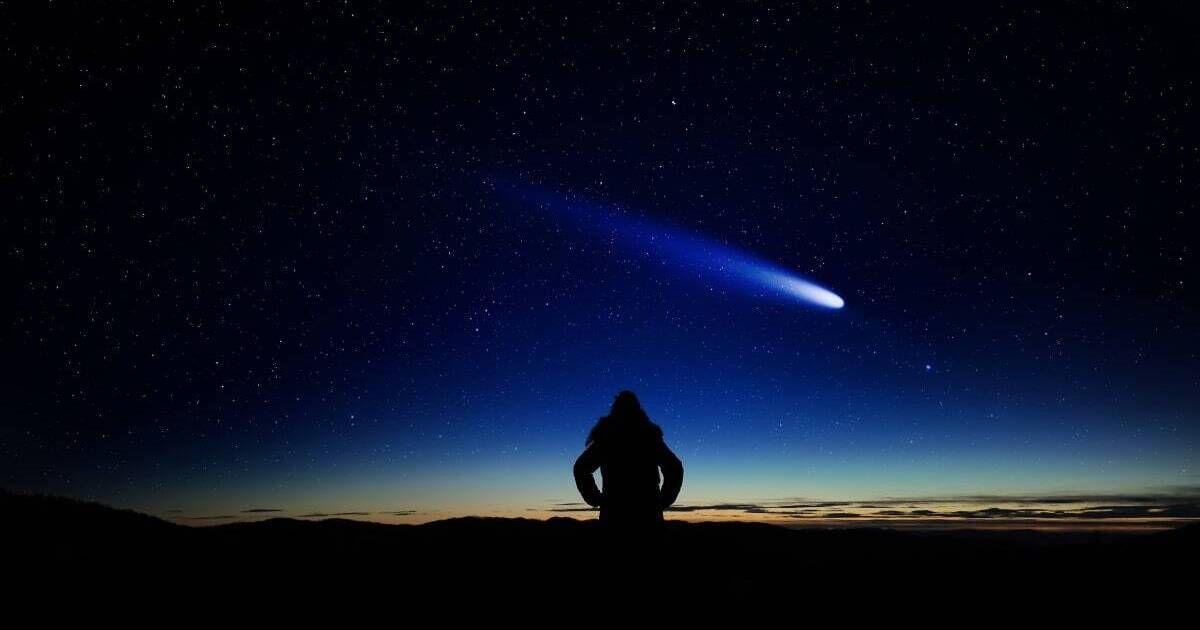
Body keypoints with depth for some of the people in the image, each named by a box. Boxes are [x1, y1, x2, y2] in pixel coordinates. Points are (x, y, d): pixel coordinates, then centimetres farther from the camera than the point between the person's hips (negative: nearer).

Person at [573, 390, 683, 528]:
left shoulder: (604, 436, 7)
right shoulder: (650, 435, 8)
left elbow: (580, 468, -4)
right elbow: (675, 468, -1)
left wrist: (595, 499, 2)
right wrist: (662, 501, 4)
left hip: (614, 512, 0)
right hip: (648, 512, 0)